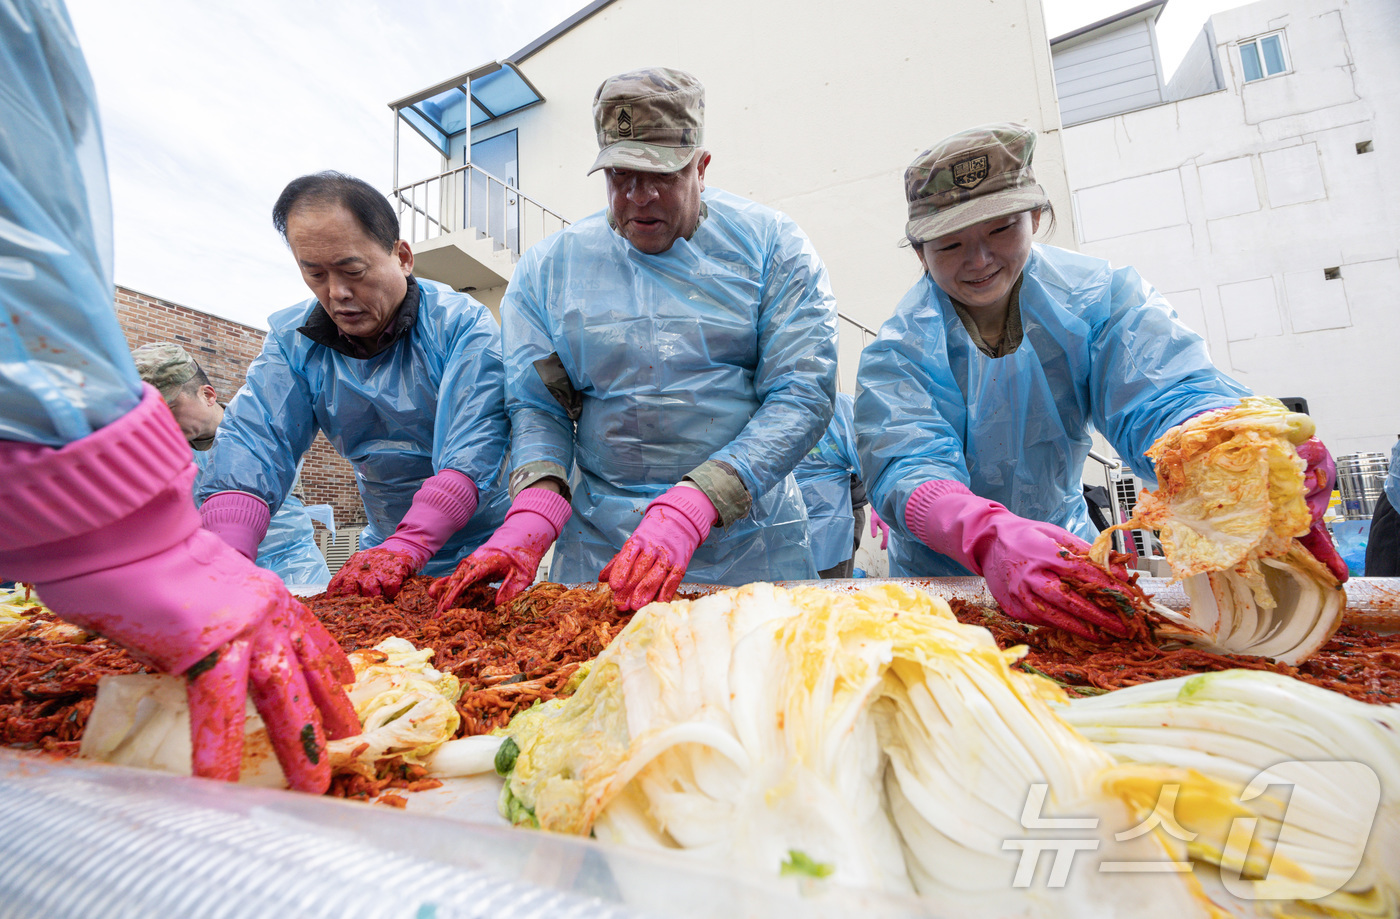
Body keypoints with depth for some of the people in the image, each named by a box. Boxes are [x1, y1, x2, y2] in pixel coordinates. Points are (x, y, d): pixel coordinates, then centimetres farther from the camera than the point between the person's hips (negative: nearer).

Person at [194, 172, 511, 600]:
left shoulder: (463, 324, -13)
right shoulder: (293, 341, 1)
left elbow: (471, 453, -24)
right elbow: (250, 443, -11)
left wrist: (405, 549, -34)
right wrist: (225, 564, -27)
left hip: (479, 549, -3)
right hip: (384, 545, 4)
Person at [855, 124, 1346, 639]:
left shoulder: (1096, 296, -7)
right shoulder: (898, 350, -15)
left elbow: (1163, 396, -22)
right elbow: (906, 467, -30)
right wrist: (990, 537, -51)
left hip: (1067, 551, 2)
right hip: (939, 576, -1)